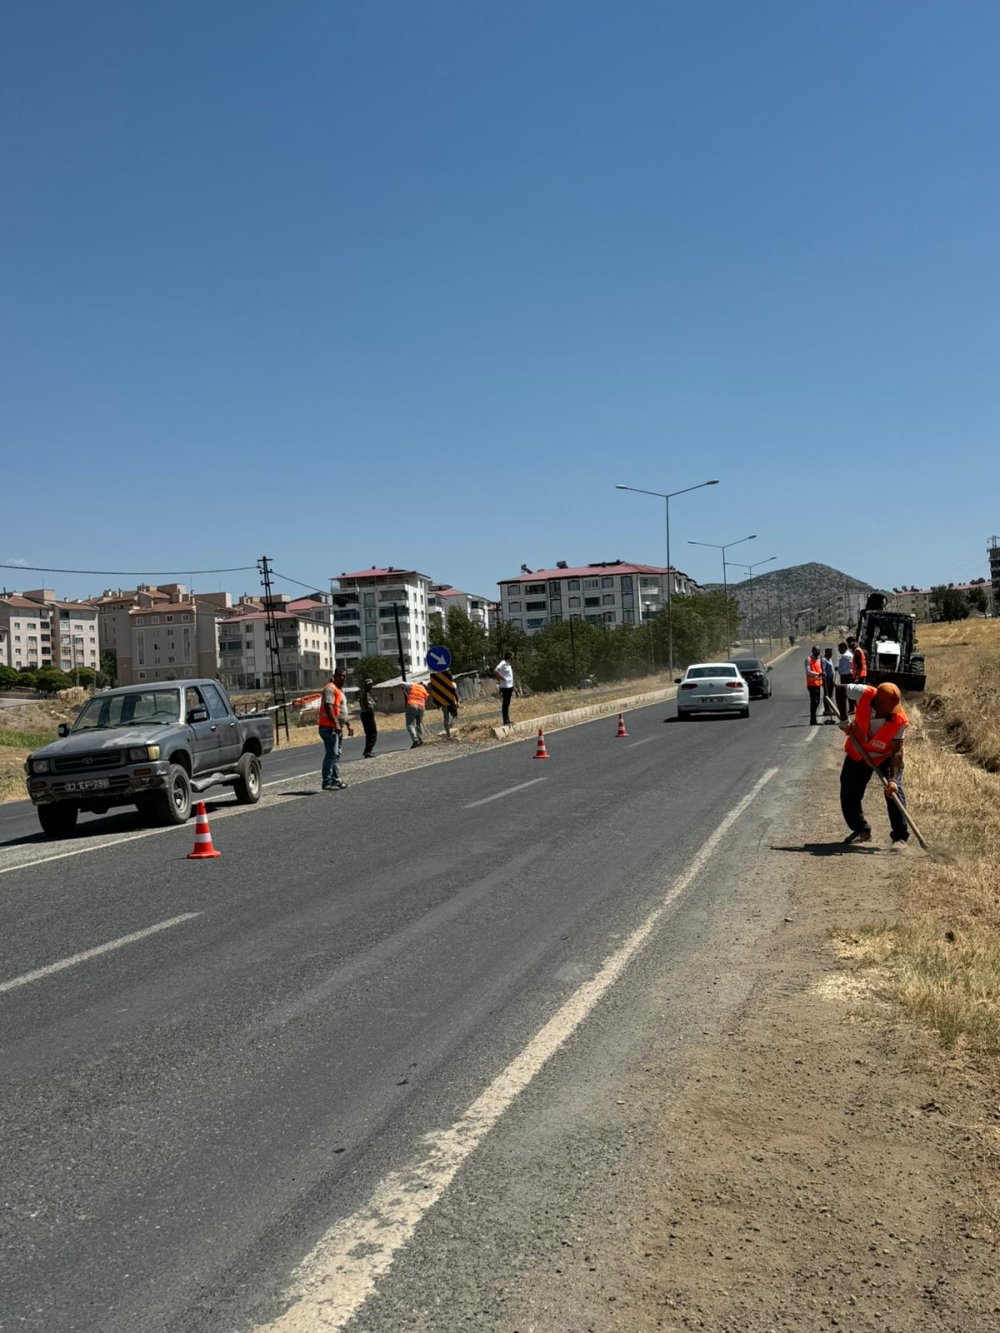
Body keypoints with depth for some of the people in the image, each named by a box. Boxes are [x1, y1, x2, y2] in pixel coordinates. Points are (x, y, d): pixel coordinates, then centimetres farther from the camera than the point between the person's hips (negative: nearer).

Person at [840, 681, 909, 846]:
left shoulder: (900, 721, -31)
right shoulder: (864, 694, -29)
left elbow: (897, 751, -29)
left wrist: (893, 778, -40)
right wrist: (844, 721, -11)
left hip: (886, 756, -3)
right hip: (858, 753, 3)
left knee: (894, 791, -21)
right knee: (848, 794, 5)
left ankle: (900, 836, -13)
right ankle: (861, 830, 25)